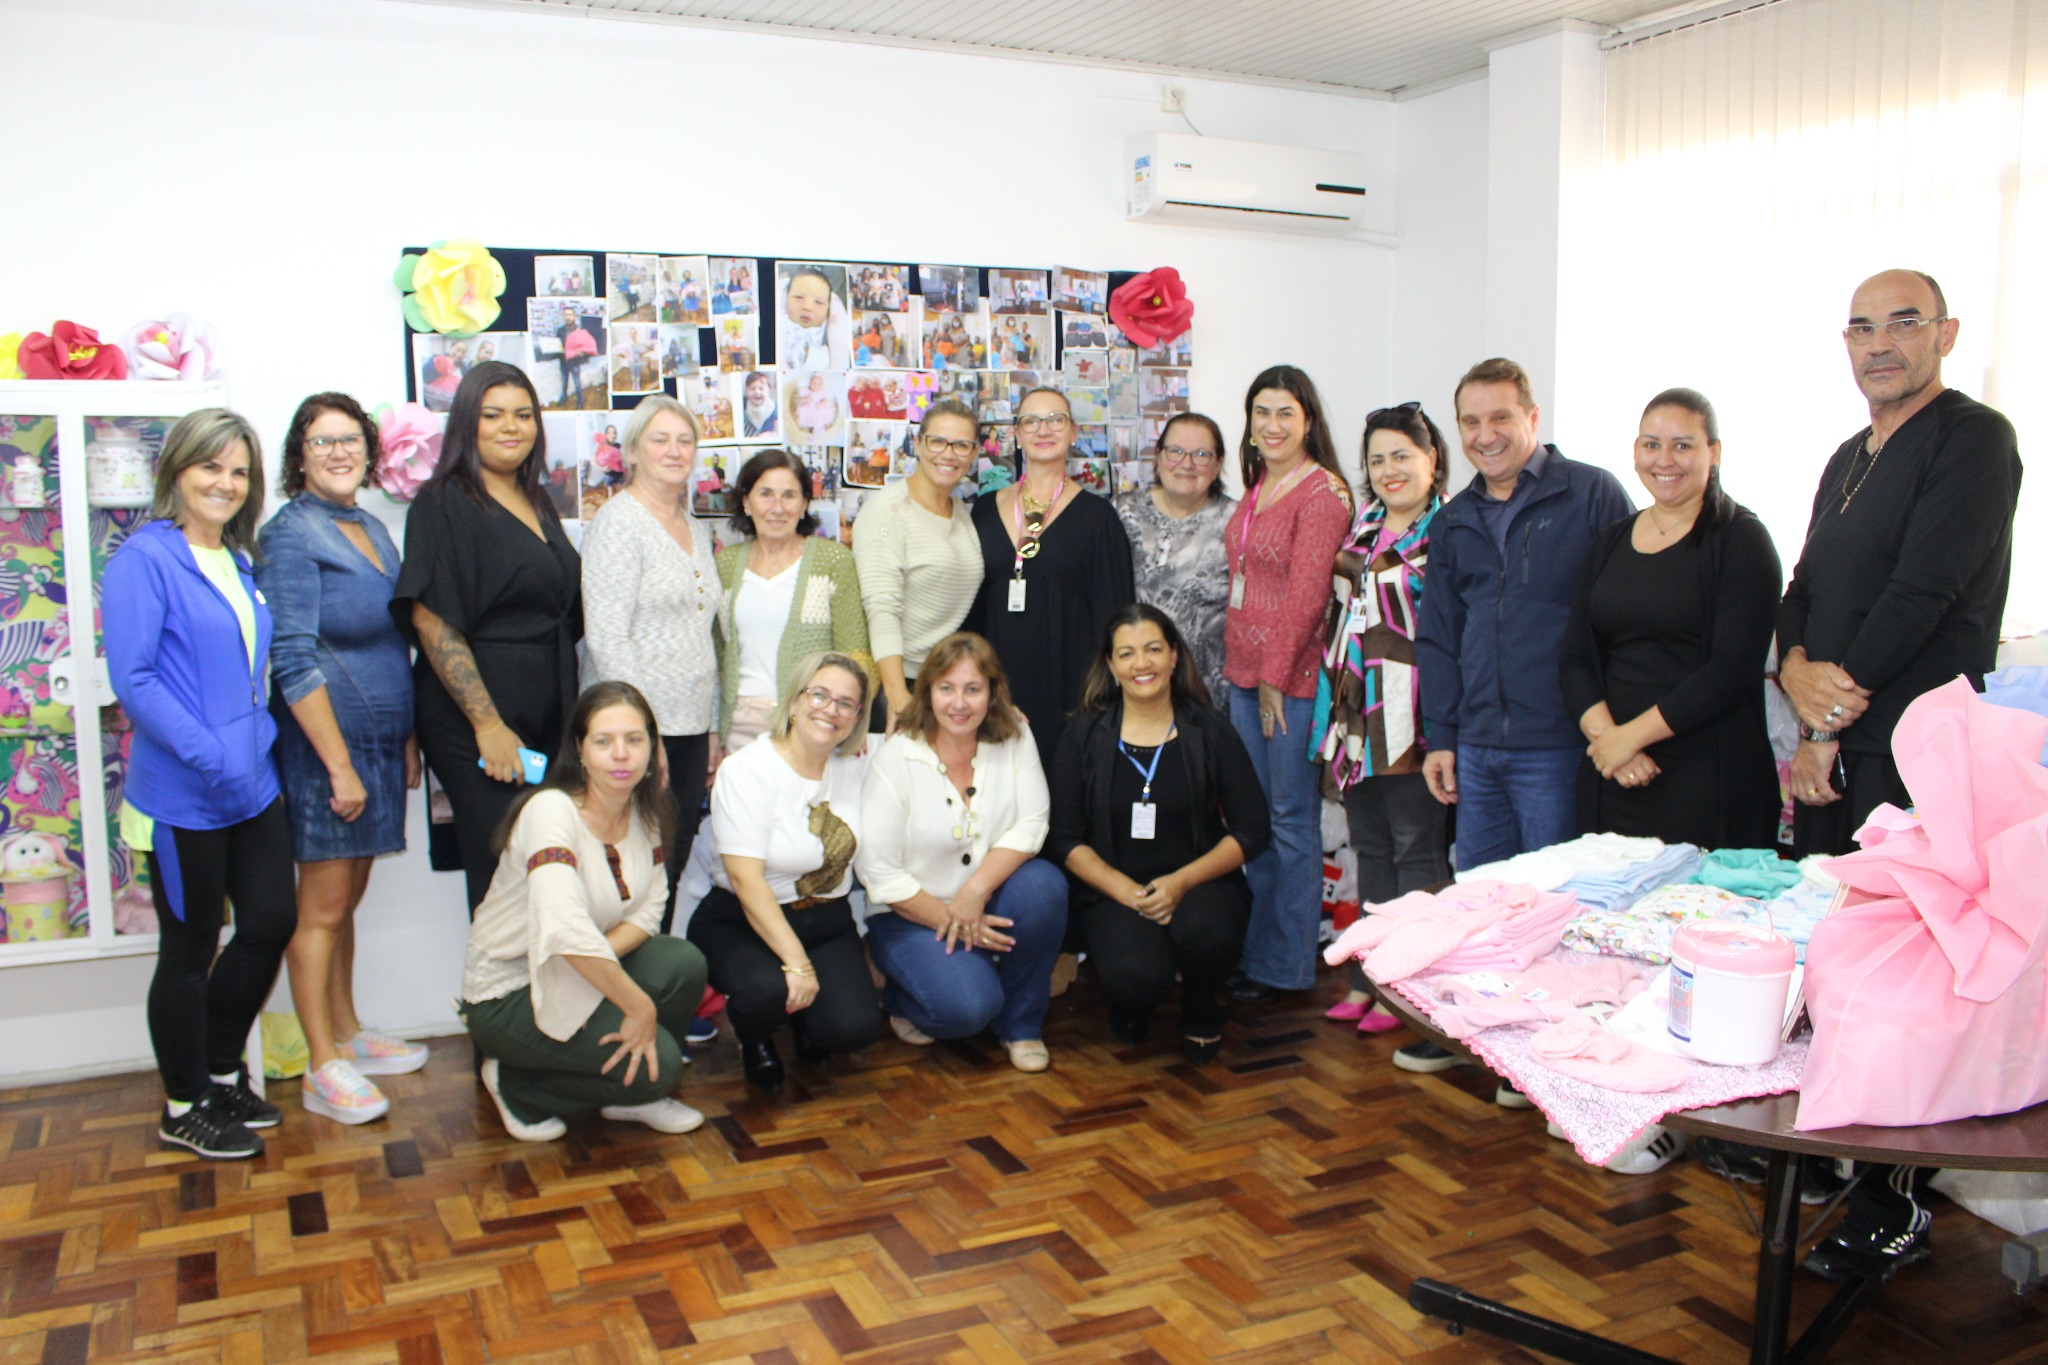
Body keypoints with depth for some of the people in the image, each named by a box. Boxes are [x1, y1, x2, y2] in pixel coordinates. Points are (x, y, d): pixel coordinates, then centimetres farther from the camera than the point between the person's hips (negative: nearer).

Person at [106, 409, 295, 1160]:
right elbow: (133, 680, -19)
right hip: (182, 798, -7)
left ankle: (222, 1072, 32)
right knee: (190, 949, 5)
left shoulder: (240, 562, 11)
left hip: (253, 783, 7)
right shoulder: (145, 559, -12)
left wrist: (256, 745, 7)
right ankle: (183, 1108, 23)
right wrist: (211, 758, -24)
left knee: (272, 920, 11)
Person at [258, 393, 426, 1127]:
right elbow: (293, 661, -17)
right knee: (323, 907, 0)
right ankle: (323, 1068, 9)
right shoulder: (291, 536, -11)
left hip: (377, 741, 7)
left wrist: (407, 742, 17)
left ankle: (347, 1034, 29)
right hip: (323, 744, -7)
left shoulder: (373, 530, 13)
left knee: (347, 898, 17)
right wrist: (340, 764, -19)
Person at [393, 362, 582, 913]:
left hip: (548, 718, 7)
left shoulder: (539, 504, 15)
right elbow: (431, 622, -15)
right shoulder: (444, 502, -7)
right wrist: (488, 725, -20)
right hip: (472, 726, -7)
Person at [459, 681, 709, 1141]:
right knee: (657, 1063, -22)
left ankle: (630, 1095, 6)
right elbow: (565, 930, -38)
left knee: (685, 964, -20)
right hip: (507, 995, -7)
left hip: (577, 978, 7)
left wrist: (597, 960, -22)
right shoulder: (552, 810, -27)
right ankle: (516, 1088, 3)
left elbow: (648, 909, -3)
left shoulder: (645, 809, -3)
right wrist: (640, 1007, -32)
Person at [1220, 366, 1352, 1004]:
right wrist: (1242, 668, 12)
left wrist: (1276, 675, -15)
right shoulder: (1258, 487, 15)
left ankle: (1285, 966, 12)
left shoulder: (1323, 490, -12)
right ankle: (1254, 951, 24)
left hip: (1292, 677, -8)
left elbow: (1307, 593, -16)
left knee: (1291, 820, 1)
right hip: (1244, 672, 8)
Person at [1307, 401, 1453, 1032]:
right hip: (1358, 710, 7)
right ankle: (1369, 979, 21)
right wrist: (1335, 712, 17)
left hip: (1411, 715, -7)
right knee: (1370, 848, 12)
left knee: (1416, 849, -2)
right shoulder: (1363, 524, 15)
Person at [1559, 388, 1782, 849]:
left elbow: (1733, 669, -12)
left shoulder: (1741, 539, -2)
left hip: (1708, 778, -4)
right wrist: (1604, 734, -10)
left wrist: (1631, 735, -13)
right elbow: (1576, 659, 7)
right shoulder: (1611, 542, 13)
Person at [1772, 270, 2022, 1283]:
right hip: (1830, 755, 8)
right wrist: (1799, 668, -6)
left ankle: (1895, 1208, 5)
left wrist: (1832, 730, -12)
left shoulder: (1974, 440, -7)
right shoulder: (1848, 460, 19)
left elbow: (1921, 596, -15)